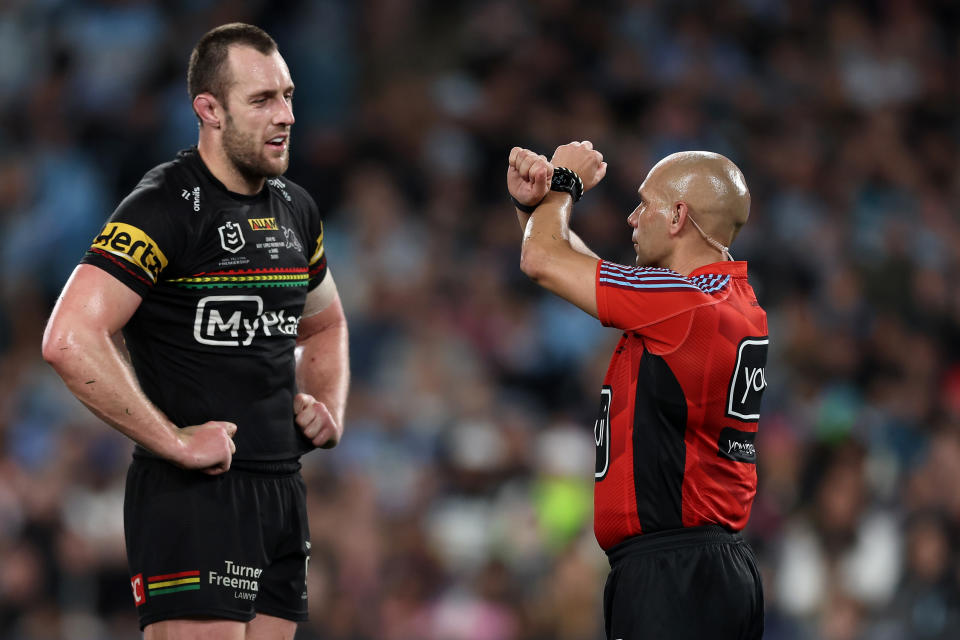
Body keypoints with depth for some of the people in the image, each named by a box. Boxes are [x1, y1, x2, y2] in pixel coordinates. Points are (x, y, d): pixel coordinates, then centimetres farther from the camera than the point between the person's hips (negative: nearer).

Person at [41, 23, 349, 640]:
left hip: (282, 491, 8)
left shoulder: (294, 209, 14)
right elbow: (70, 340, -24)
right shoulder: (166, 208, -12)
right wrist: (174, 442, -20)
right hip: (194, 494, -8)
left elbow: (324, 326, 34)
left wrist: (327, 409, 13)